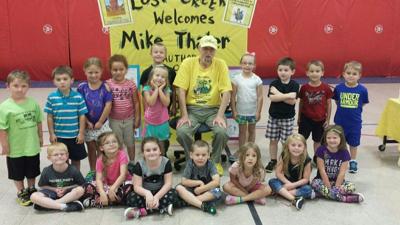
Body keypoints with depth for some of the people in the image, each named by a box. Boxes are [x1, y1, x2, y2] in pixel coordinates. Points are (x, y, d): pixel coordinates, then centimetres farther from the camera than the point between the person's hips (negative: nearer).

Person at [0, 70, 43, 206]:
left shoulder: (33, 103, -7)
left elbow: (38, 122, 5)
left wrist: (40, 137, 10)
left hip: (32, 146, 3)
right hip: (15, 148, -3)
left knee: (32, 171, 21)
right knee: (17, 173, 16)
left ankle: (31, 189, 42)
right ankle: (21, 193, 35)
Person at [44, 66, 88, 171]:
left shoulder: (78, 97, -9)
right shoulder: (52, 97, -7)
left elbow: (82, 116, -4)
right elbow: (50, 117, -1)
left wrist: (81, 133, -5)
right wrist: (52, 134, -2)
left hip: (75, 136, 0)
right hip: (59, 136, 0)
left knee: (76, 159, 16)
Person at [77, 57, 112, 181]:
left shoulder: (105, 87, -11)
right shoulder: (82, 87, -8)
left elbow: (108, 106, -12)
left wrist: (100, 122, -11)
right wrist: (87, 122, -9)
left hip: (101, 123, -2)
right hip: (87, 124, 2)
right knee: (91, 148, 16)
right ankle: (92, 171, 31)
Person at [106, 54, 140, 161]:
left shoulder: (131, 84, -7)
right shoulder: (108, 84, -9)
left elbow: (136, 102, -2)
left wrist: (137, 118, -2)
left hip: (129, 119, 1)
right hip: (114, 120, -1)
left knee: (130, 143, 17)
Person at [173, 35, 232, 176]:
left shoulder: (221, 65, -2)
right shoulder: (188, 63, -3)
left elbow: (226, 92, -6)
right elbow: (181, 90, -6)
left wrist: (220, 115, -17)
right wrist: (184, 115, -14)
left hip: (213, 109, 0)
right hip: (192, 108, 0)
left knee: (222, 131, -27)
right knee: (181, 131, -26)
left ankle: (216, 161, 3)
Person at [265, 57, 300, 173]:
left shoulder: (294, 85, -6)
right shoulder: (274, 84, -2)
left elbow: (292, 101, -17)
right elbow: (272, 98, -18)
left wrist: (279, 94, -17)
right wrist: (287, 95, -21)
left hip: (288, 118, -2)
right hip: (274, 116, 2)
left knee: (286, 141, 3)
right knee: (273, 140, 10)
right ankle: (273, 161, 23)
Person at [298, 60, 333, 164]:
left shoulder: (326, 88, -11)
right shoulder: (304, 87, -10)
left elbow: (329, 104, -2)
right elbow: (301, 103, 2)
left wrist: (327, 119, 0)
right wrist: (299, 117, 8)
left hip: (320, 120, 0)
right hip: (306, 118, 0)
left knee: (318, 140, 15)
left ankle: (316, 158, 33)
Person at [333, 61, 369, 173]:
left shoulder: (362, 90, -13)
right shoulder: (339, 88, -11)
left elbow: (363, 104, 1)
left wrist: (354, 111, -1)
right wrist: (343, 109, 1)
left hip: (355, 122, 0)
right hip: (340, 121, 0)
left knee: (353, 143, 16)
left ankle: (353, 161, 34)